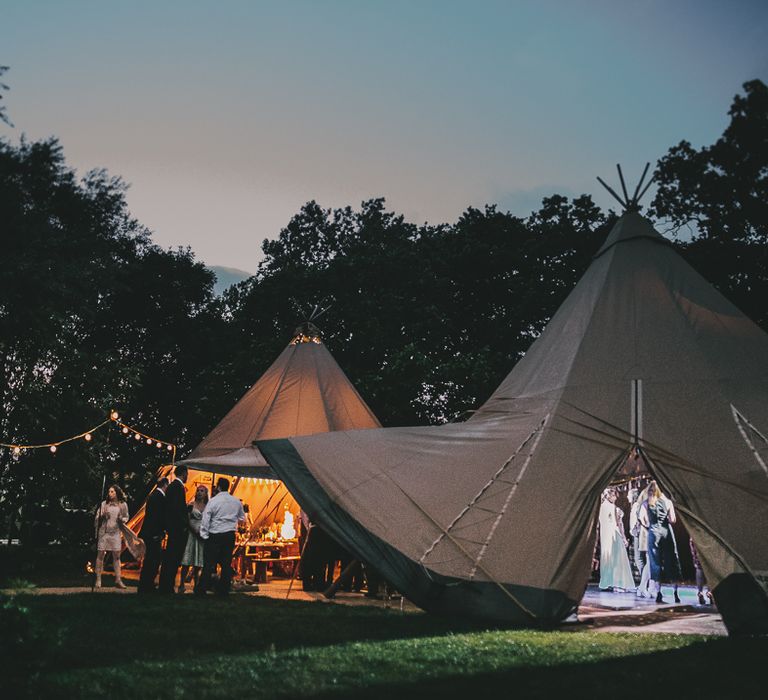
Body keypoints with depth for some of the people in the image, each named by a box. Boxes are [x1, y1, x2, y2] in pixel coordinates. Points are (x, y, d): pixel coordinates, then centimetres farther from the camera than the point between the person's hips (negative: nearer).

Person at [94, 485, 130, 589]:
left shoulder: (123, 505, 5)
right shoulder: (104, 504, 2)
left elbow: (126, 517, 16)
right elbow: (97, 519, 5)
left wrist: (122, 520, -5)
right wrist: (102, 516, -16)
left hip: (115, 533, 1)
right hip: (103, 532, -1)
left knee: (116, 556, 1)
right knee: (100, 555, -1)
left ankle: (118, 580, 5)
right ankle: (98, 579, 6)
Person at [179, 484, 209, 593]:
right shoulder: (191, 505, 3)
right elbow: (187, 520, -4)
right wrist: (196, 531, -15)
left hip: (202, 536, 2)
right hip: (191, 534, -2)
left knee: (198, 563, 3)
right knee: (187, 562, -4)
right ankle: (182, 585, -1)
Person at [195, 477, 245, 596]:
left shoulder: (213, 501, -9)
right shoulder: (236, 501, 5)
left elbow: (205, 520, -8)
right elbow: (242, 518, 17)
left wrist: (204, 536, 0)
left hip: (214, 536, -4)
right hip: (230, 536, 4)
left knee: (209, 564, 0)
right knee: (226, 564, 9)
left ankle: (201, 590, 0)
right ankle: (223, 590, 11)